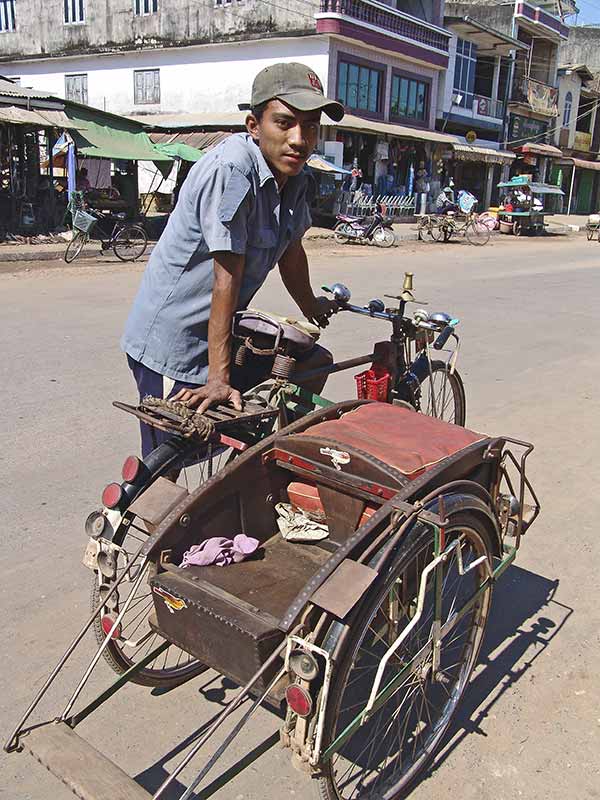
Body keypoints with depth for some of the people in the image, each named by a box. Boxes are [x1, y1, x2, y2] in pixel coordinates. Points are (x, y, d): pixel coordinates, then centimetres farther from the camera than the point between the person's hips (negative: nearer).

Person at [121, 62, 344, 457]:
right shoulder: (231, 169, -25)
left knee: (316, 363, 15)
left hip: (226, 328, 9)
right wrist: (218, 378, -25)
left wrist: (310, 307, 30)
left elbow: (291, 249, 15)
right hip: (170, 342, -8)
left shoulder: (295, 175, 0)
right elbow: (226, 277, -27)